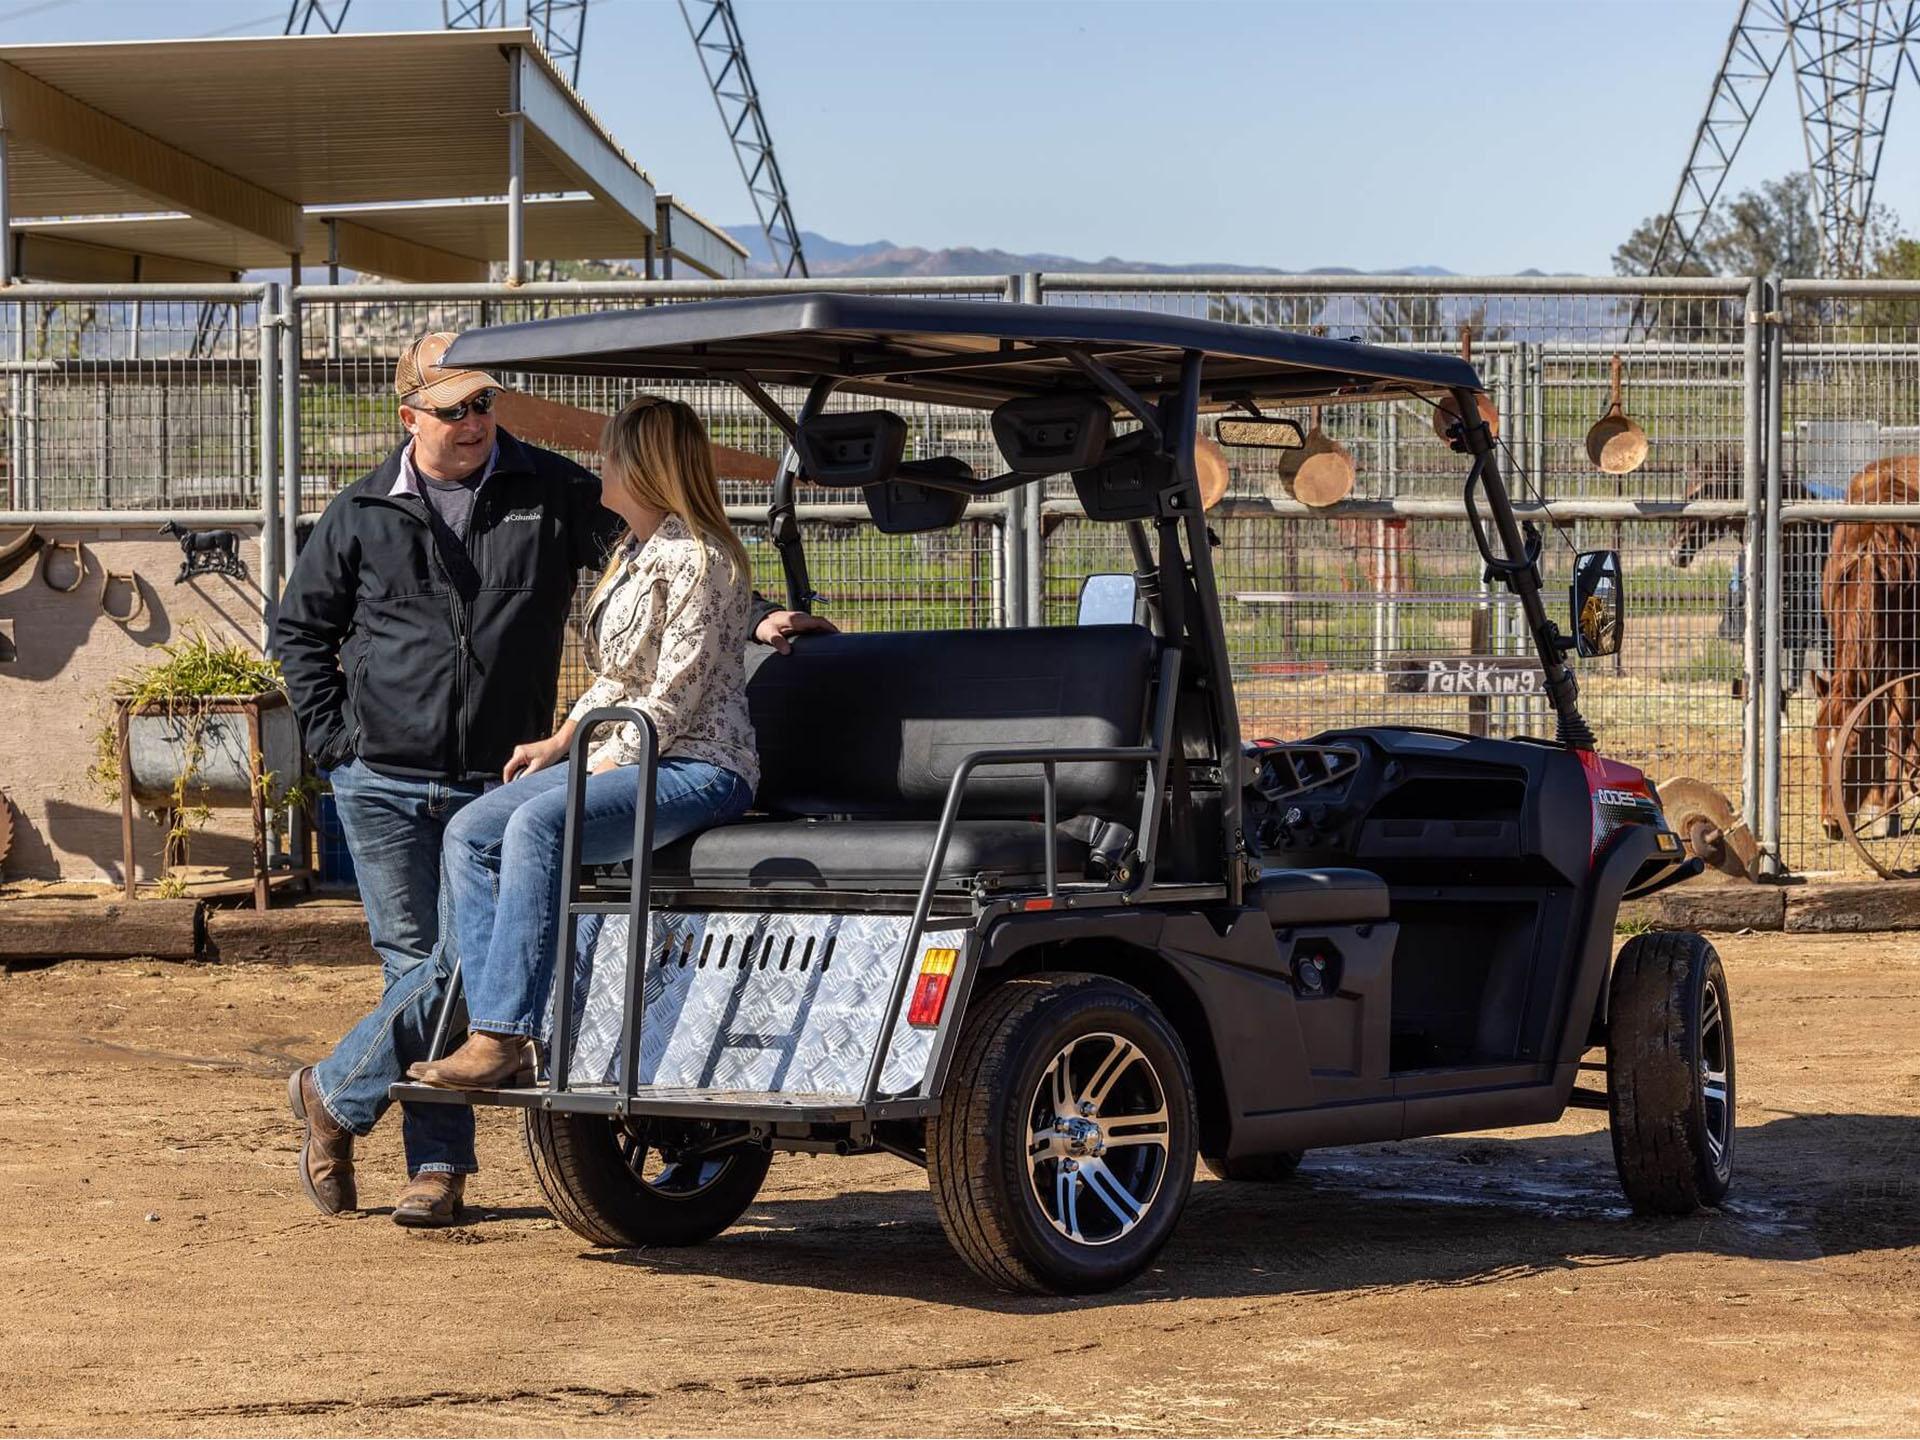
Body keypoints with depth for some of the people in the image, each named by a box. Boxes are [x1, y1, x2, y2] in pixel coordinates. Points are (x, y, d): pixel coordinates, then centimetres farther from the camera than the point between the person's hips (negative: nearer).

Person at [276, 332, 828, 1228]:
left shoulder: (554, 495, 3)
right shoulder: (363, 515, 6)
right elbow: (300, 625, 15)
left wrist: (755, 616, -10)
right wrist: (329, 733, 5)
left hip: (497, 787, 0)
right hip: (383, 784, 0)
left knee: (463, 969, -3)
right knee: (418, 967, 1)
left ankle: (333, 1096, 16)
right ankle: (438, 1167, 12)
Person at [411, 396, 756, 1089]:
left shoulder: (696, 557, -12)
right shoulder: (631, 554, 19)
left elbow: (673, 696, -17)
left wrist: (600, 769, -15)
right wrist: (559, 743, 13)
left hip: (698, 767, -10)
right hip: (623, 758, 10)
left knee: (537, 824, -32)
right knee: (469, 832, -7)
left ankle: (501, 1035, -34)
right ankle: (499, 1023, -16)